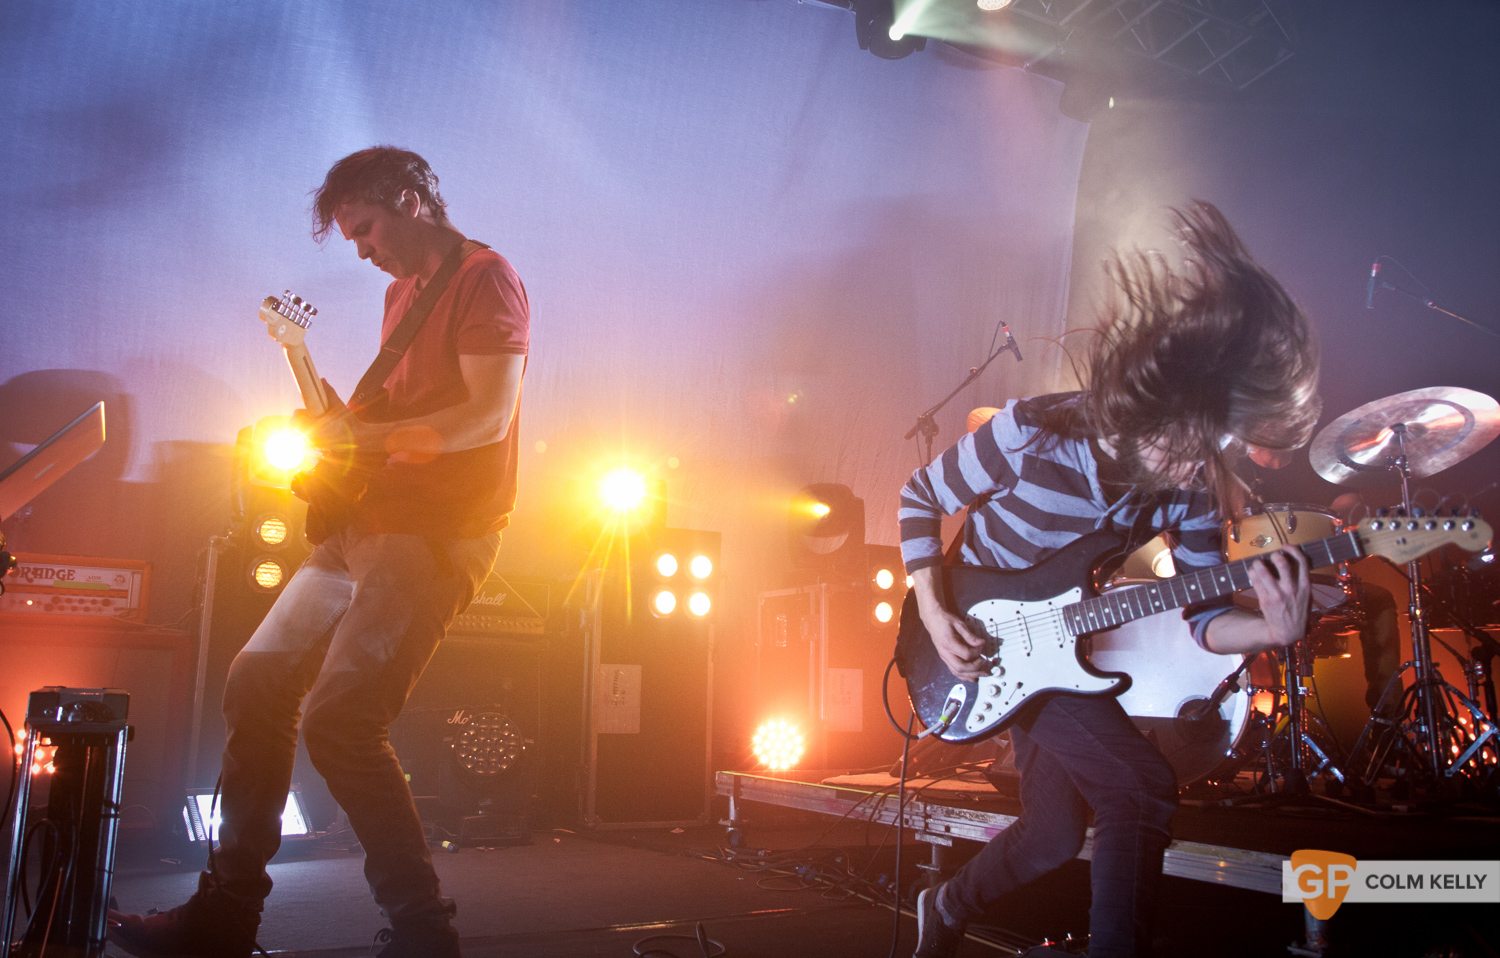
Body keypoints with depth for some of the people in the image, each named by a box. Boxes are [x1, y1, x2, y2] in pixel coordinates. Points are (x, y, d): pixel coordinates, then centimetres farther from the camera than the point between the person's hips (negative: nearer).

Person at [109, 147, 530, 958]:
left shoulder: (485, 279, -8)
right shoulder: (402, 291, 21)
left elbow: (488, 415, -20)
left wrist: (362, 435, -16)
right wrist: (332, 425, 10)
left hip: (438, 533, -10)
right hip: (367, 523, 10)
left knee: (337, 717, -18)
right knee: (256, 682, 8)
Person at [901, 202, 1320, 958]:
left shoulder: (1191, 484, -14)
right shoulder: (1029, 436, -27)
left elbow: (1204, 610, -10)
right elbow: (919, 499, -13)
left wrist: (1273, 629, -32)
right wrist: (933, 614, -21)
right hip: (982, 634, -6)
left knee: (1055, 836, 14)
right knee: (1143, 791, -19)